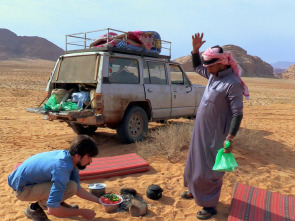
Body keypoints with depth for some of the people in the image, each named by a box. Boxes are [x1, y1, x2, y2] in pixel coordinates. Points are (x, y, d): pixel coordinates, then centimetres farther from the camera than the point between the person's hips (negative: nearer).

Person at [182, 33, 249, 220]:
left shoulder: (232, 84, -22)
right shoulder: (214, 75, 2)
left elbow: (238, 114, -22)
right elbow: (197, 66, 21)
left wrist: (230, 138, -25)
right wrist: (195, 49, 6)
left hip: (215, 134, -8)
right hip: (201, 131, 9)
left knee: (210, 169, 2)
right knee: (195, 161, 22)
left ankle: (210, 206, 19)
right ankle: (195, 190, 43)